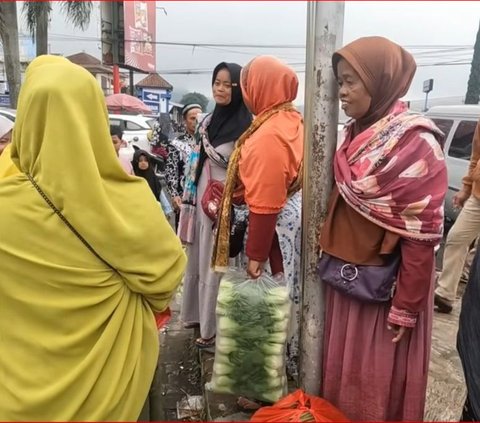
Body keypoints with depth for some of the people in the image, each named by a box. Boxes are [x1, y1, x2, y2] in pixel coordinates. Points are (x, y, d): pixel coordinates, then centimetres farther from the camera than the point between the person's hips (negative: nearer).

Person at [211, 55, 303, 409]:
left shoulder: (267, 135, -22)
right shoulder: (293, 121, 7)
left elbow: (264, 203, -24)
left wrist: (255, 253, -17)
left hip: (279, 227, -10)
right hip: (296, 219, 10)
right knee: (288, 301, 20)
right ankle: (290, 372, 38)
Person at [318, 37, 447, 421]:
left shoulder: (414, 143, -17)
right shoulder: (356, 133, 5)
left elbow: (422, 234, -18)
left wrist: (406, 307, -15)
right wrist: (329, 258, 13)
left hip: (383, 284, -7)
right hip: (344, 276, 7)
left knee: (376, 382, 12)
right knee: (340, 369, 22)